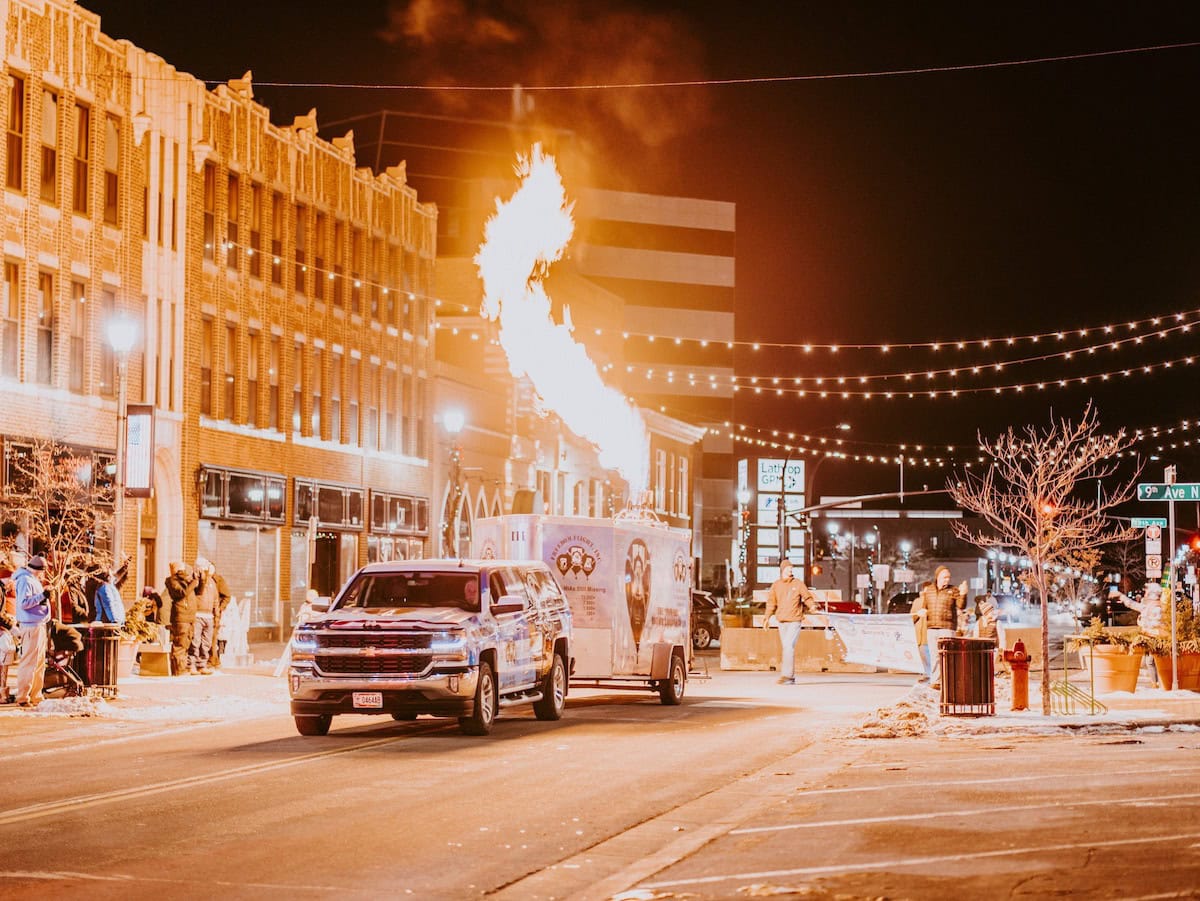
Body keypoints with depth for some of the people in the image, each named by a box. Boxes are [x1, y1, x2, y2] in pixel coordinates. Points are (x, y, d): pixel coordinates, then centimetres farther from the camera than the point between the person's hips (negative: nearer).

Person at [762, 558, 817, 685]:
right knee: (786, 647, 9)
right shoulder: (776, 585, 9)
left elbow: (808, 597, 0)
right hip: (781, 621, 4)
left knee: (789, 646, -17)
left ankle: (786, 675, -19)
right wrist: (767, 617, 9)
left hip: (795, 621, -4)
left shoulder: (798, 584, -1)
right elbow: (771, 602, 15)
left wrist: (812, 605, -20)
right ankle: (791, 677, 15)